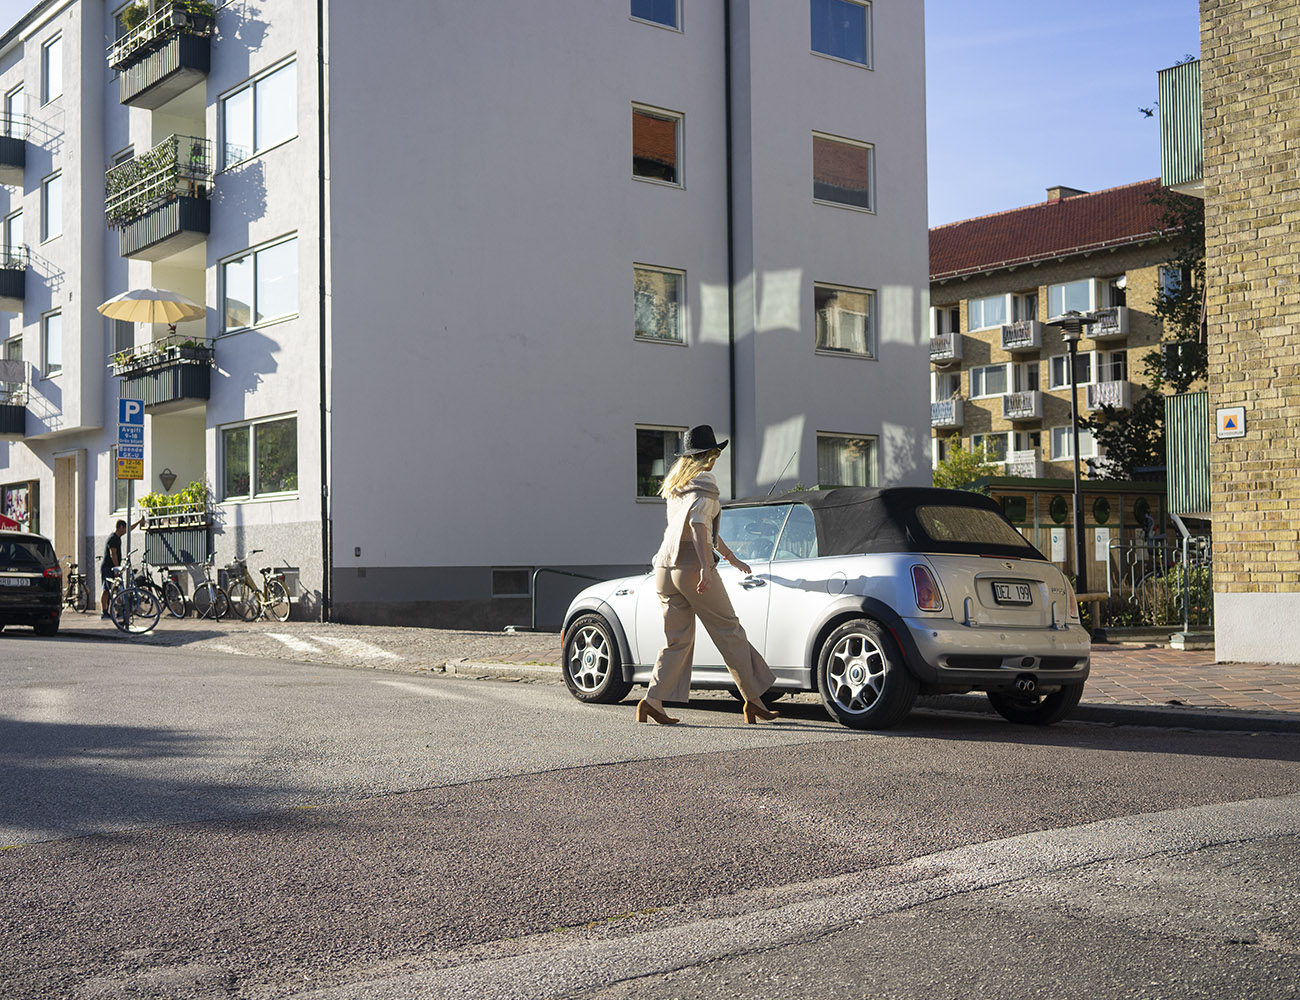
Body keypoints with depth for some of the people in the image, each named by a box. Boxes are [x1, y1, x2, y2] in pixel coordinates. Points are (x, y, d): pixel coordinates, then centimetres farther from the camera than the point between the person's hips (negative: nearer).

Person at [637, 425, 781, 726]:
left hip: (665, 568, 8)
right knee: (729, 631, 3)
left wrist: (731, 557, 40)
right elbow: (697, 523, -20)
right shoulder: (704, 482, -5)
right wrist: (706, 567, -26)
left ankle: (653, 701, -3)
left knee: (677, 640, 9)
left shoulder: (676, 485, 21)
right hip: (692, 566, -8)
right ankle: (753, 699, 7)